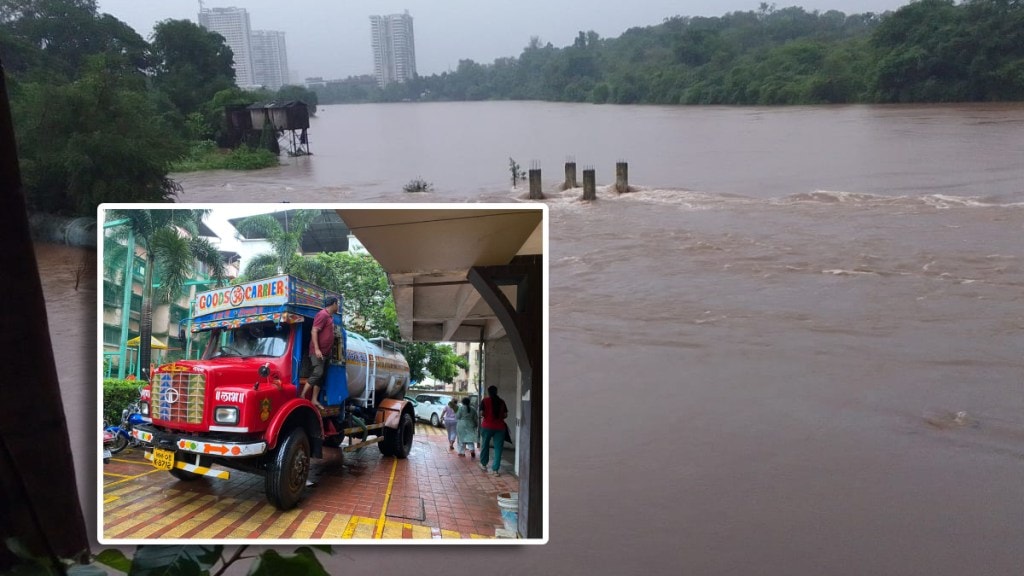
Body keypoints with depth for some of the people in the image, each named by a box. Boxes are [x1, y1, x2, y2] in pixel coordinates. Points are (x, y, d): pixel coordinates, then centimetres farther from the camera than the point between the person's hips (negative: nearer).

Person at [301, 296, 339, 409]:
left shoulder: (330, 316, 15)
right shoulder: (323, 315, -13)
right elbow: (314, 331, -19)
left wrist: (329, 351, 23)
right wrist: (316, 349, -25)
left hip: (325, 352, 10)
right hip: (318, 351, -10)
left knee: (320, 376, 8)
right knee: (317, 373, -16)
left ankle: (315, 400, 9)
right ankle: (302, 396, -11)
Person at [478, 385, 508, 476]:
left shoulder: (485, 401, -4)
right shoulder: (501, 402, 4)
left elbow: (481, 413, -9)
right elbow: (505, 415, 5)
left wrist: (487, 416, 11)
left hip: (487, 426, -1)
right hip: (500, 427, 1)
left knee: (485, 445, 19)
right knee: (498, 448, 2)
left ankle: (483, 464, 34)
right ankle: (495, 469, -4)